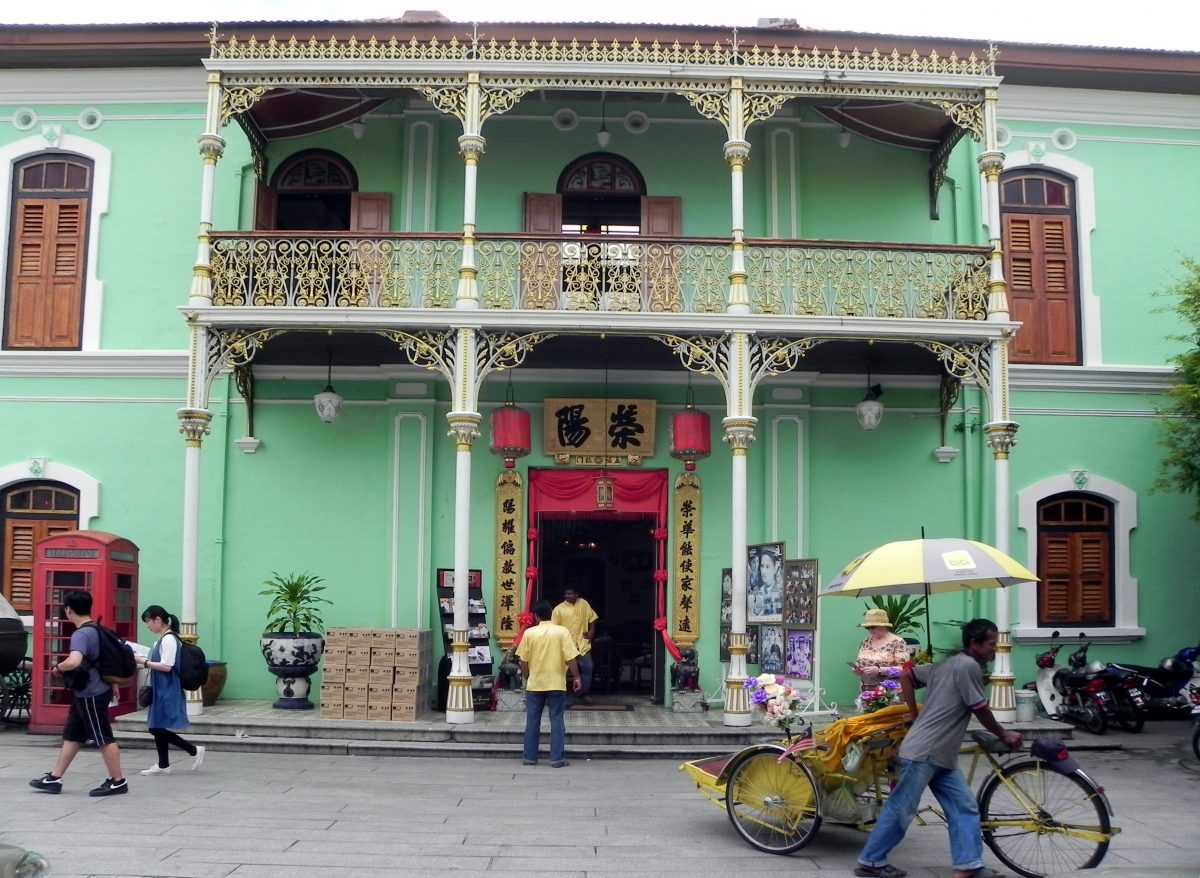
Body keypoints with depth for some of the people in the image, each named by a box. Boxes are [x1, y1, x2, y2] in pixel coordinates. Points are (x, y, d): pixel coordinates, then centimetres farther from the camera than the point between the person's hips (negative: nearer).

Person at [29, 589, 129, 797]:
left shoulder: (80, 635, -21)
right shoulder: (96, 630, 9)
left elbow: (74, 662, -40)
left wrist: (58, 667, -19)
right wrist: (113, 684, 28)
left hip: (92, 695, -10)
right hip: (86, 694, 10)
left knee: (103, 738, -1)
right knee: (72, 736, 15)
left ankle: (118, 782, 6)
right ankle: (54, 778, 23)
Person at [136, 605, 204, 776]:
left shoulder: (169, 639, -16)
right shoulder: (163, 639, 12)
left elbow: (166, 666, -22)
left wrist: (144, 662, -18)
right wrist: (145, 660, 7)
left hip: (168, 691, -10)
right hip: (161, 690, 10)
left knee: (157, 728, -7)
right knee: (156, 728, 12)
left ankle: (194, 750, -1)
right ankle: (163, 765, 20)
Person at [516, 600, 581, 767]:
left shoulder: (529, 633, -3)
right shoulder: (562, 631, -6)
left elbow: (523, 661, 0)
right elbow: (570, 658, -9)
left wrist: (526, 678, 15)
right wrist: (577, 677, 1)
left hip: (535, 684, 1)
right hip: (556, 684, -1)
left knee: (532, 721, 9)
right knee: (557, 721, 4)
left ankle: (529, 756, 13)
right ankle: (557, 758, 3)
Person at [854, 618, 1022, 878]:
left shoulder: (947, 664, 16)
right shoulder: (969, 666, -13)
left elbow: (906, 675, 19)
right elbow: (981, 711, -8)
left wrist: (915, 714, 18)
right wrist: (1004, 735, 7)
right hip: (923, 753, -10)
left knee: (964, 807, 7)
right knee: (901, 809, -1)